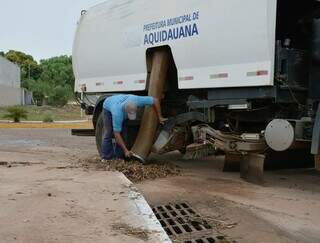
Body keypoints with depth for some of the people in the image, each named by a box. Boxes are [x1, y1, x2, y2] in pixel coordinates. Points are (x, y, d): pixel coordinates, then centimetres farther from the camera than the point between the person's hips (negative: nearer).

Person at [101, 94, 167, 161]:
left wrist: (160, 117, -24)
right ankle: (107, 156, -5)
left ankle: (118, 156, -2)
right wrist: (125, 150, -39)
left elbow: (155, 100, -27)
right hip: (109, 107, -4)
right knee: (109, 132, -14)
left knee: (123, 131, -8)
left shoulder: (136, 100, -40)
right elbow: (117, 134, -39)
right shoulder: (118, 113, -46)